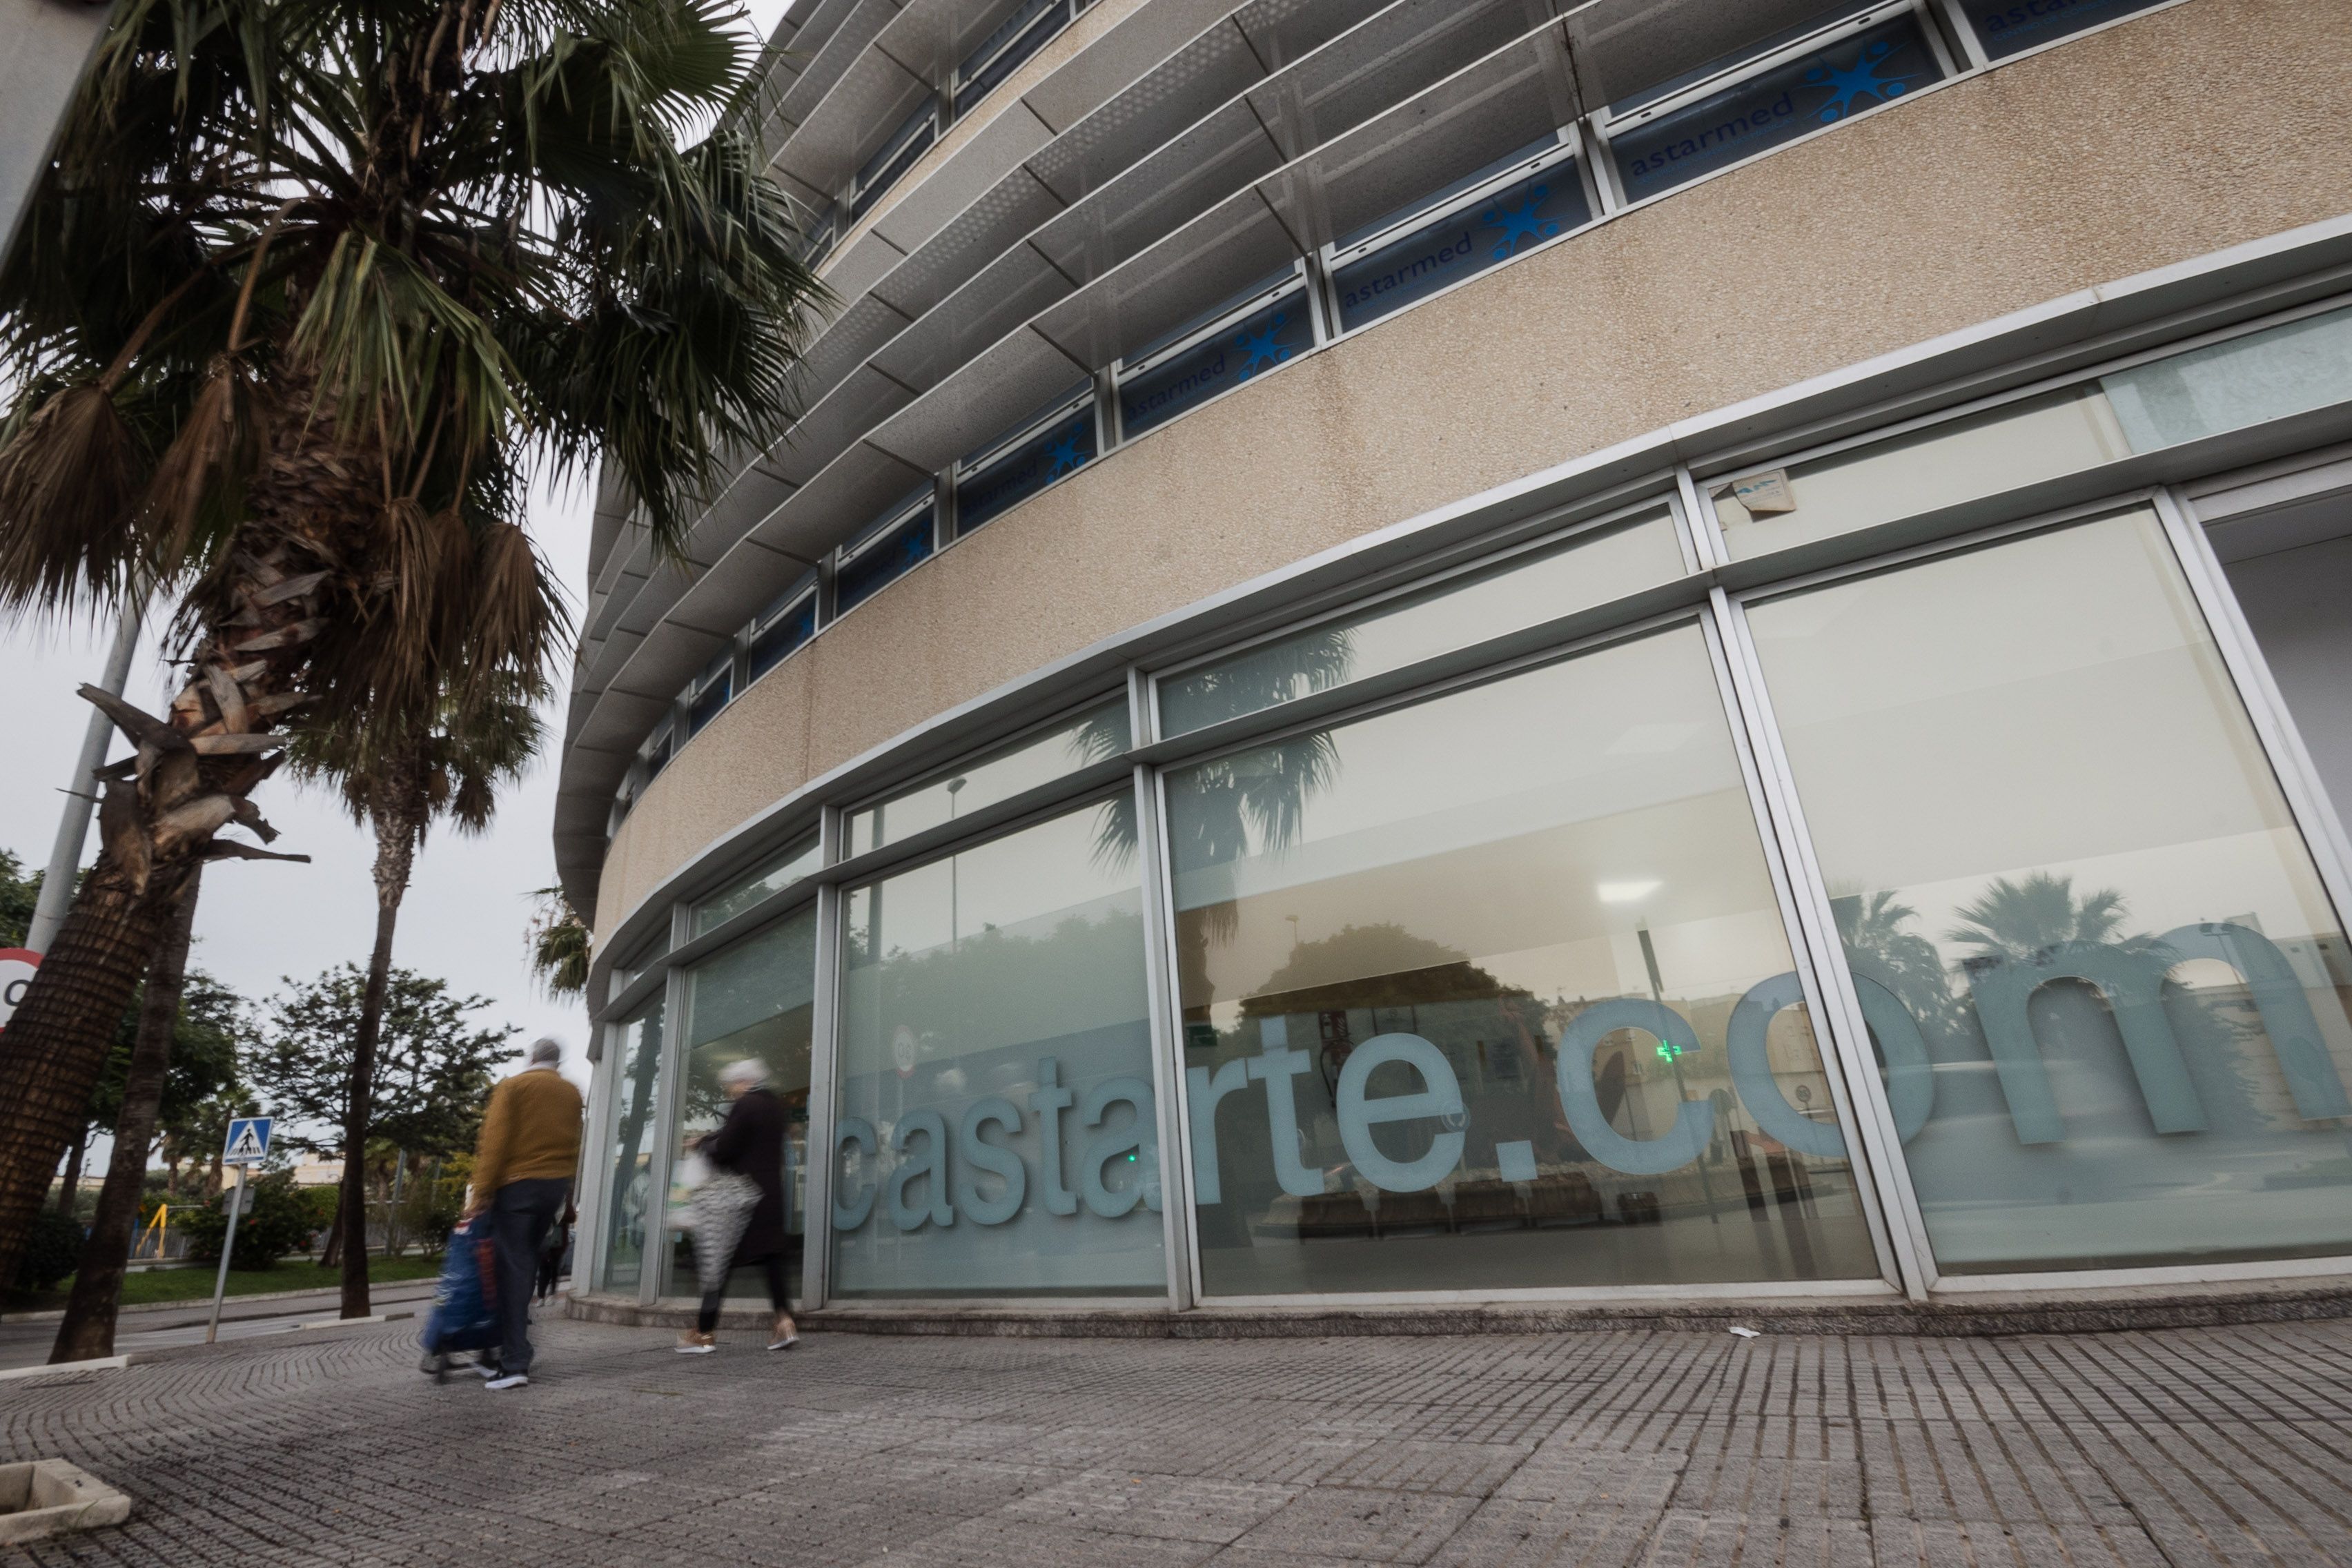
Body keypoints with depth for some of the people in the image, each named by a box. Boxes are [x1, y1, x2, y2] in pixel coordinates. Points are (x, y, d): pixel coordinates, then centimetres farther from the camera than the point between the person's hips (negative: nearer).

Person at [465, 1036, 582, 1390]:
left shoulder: (512, 1087, -3)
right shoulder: (571, 1093, 12)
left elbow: (495, 1143, -10)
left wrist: (482, 1193, -9)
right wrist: (565, 1187, 17)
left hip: (517, 1185, -5)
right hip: (557, 1186, 5)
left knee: (512, 1270, -3)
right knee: (527, 1267, 15)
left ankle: (515, 1364, -6)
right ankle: (512, 1351, 18)